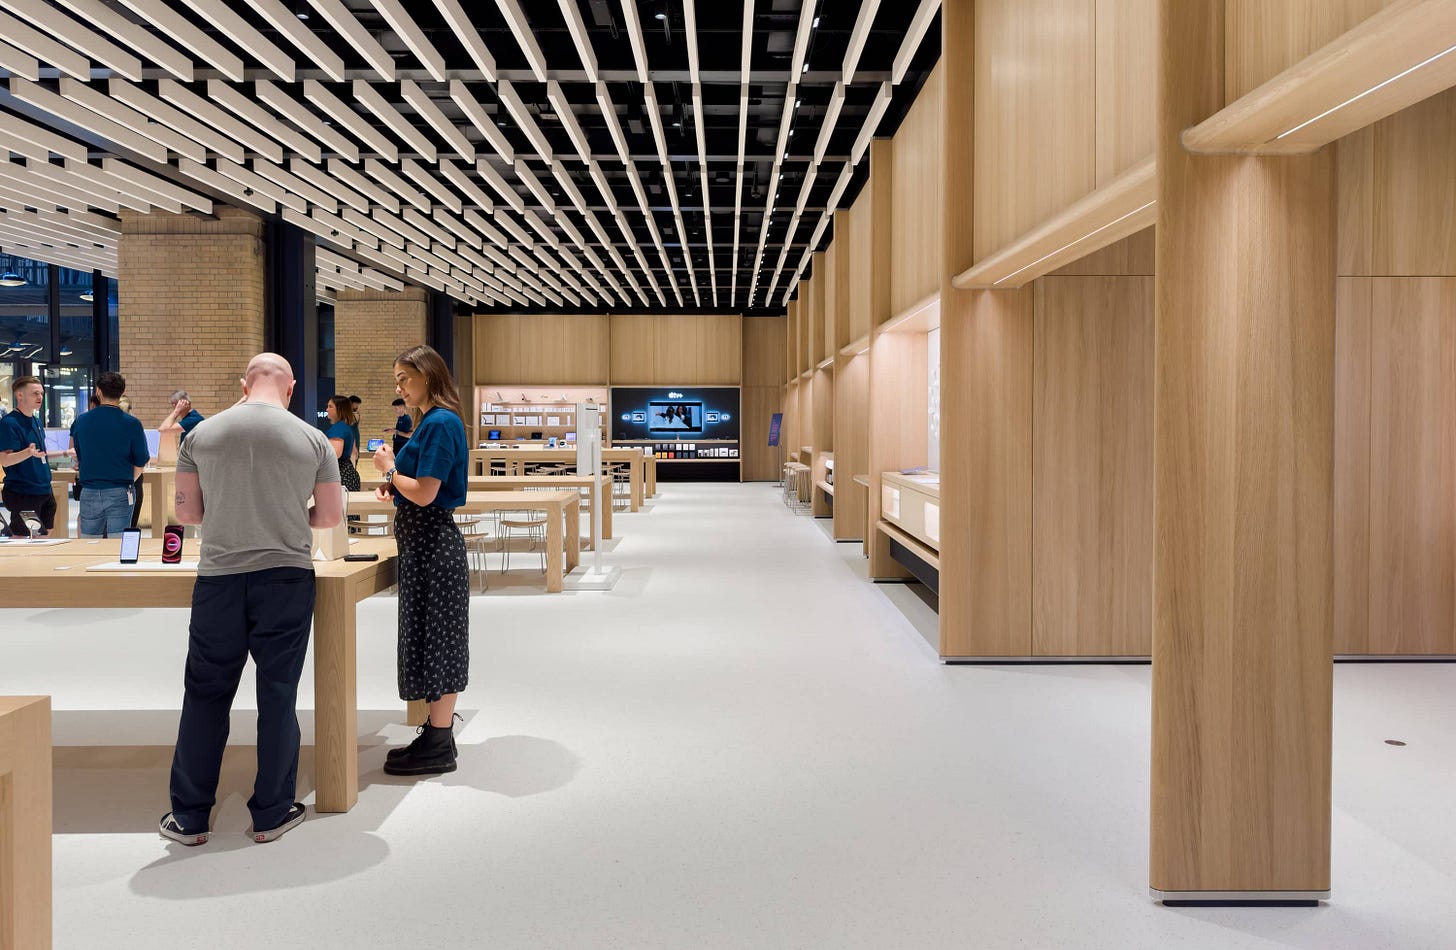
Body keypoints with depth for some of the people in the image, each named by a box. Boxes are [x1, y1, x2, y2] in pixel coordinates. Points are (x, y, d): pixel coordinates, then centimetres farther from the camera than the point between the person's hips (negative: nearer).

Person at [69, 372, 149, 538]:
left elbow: (77, 457, 12)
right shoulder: (132, 424, -7)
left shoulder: (81, 421, 1)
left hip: (89, 493, 2)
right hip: (120, 493, -2)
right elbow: (140, 463, -1)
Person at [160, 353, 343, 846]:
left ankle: (189, 817, 21)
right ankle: (271, 814, 18)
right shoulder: (313, 439, -2)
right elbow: (331, 514, 4)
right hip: (287, 578, -1)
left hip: (219, 579, 1)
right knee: (278, 697, 7)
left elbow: (186, 512, 6)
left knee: (206, 695, 11)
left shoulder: (202, 434, 2)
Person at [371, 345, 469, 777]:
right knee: (429, 635, 15)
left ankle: (438, 747, 8)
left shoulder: (440, 423, -17)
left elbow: (424, 494, -22)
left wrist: (390, 469, -6)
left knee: (435, 636, -2)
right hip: (422, 541, 10)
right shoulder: (431, 421, 14)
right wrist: (393, 484, 6)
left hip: (431, 542, -10)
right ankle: (437, 733, 26)